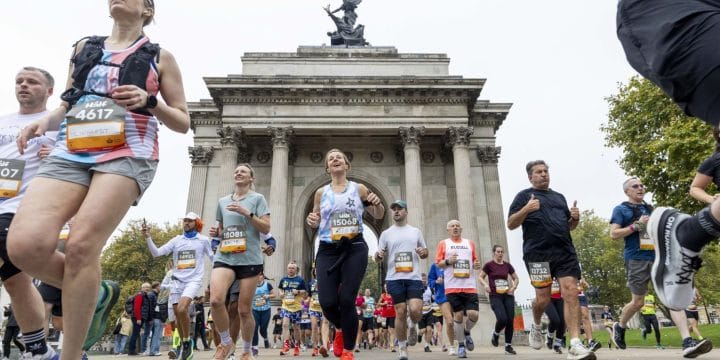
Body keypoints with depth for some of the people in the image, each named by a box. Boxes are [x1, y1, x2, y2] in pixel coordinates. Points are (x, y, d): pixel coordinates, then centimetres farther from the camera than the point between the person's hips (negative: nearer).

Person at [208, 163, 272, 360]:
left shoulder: (257, 198, 5)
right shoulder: (222, 201, 17)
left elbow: (266, 228, -2)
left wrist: (247, 213, -14)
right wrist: (216, 232, 4)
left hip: (249, 258, -3)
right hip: (224, 256, 3)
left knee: (244, 309, 2)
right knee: (216, 300, -21)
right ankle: (226, 342, 3)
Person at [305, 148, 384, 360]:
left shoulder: (359, 189, 7)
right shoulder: (321, 192, 11)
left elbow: (379, 216, 15)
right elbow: (315, 222, 19)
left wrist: (377, 203, -8)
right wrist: (311, 221, -5)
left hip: (354, 249, -2)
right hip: (328, 250, 2)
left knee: (346, 300, -9)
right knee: (327, 302, -8)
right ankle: (340, 329, 30)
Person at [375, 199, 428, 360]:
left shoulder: (416, 231, 13)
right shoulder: (386, 233, 10)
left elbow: (425, 252, 18)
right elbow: (379, 255, 9)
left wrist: (423, 252, -6)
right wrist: (379, 254, -15)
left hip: (414, 277, 0)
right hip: (395, 278, 0)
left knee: (415, 310, -15)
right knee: (400, 312, -1)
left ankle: (413, 327, 21)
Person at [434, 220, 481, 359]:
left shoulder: (470, 243, 15)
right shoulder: (443, 244, 8)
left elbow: (475, 260, 21)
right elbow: (438, 264, 6)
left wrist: (477, 265, -2)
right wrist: (447, 261, -13)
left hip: (470, 286, 2)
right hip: (452, 287, -2)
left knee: (473, 314, -8)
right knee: (458, 315, -1)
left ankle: (467, 332, 25)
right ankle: (461, 345, 16)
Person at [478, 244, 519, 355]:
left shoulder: (507, 265, 9)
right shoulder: (489, 265, -1)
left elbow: (516, 278, 19)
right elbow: (480, 277, 2)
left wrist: (514, 287, 0)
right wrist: (485, 285, -17)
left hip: (508, 295, 4)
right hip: (495, 296, -4)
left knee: (510, 320, 0)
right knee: (502, 319, -20)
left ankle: (508, 346, 15)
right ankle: (496, 334, 13)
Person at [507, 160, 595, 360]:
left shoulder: (559, 197, 23)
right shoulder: (524, 195, 7)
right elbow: (511, 224, -1)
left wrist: (575, 217, 6)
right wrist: (526, 209, -18)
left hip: (565, 252, 4)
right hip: (538, 254, -4)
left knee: (571, 294, -8)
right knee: (543, 298, 1)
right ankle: (536, 326, 32)